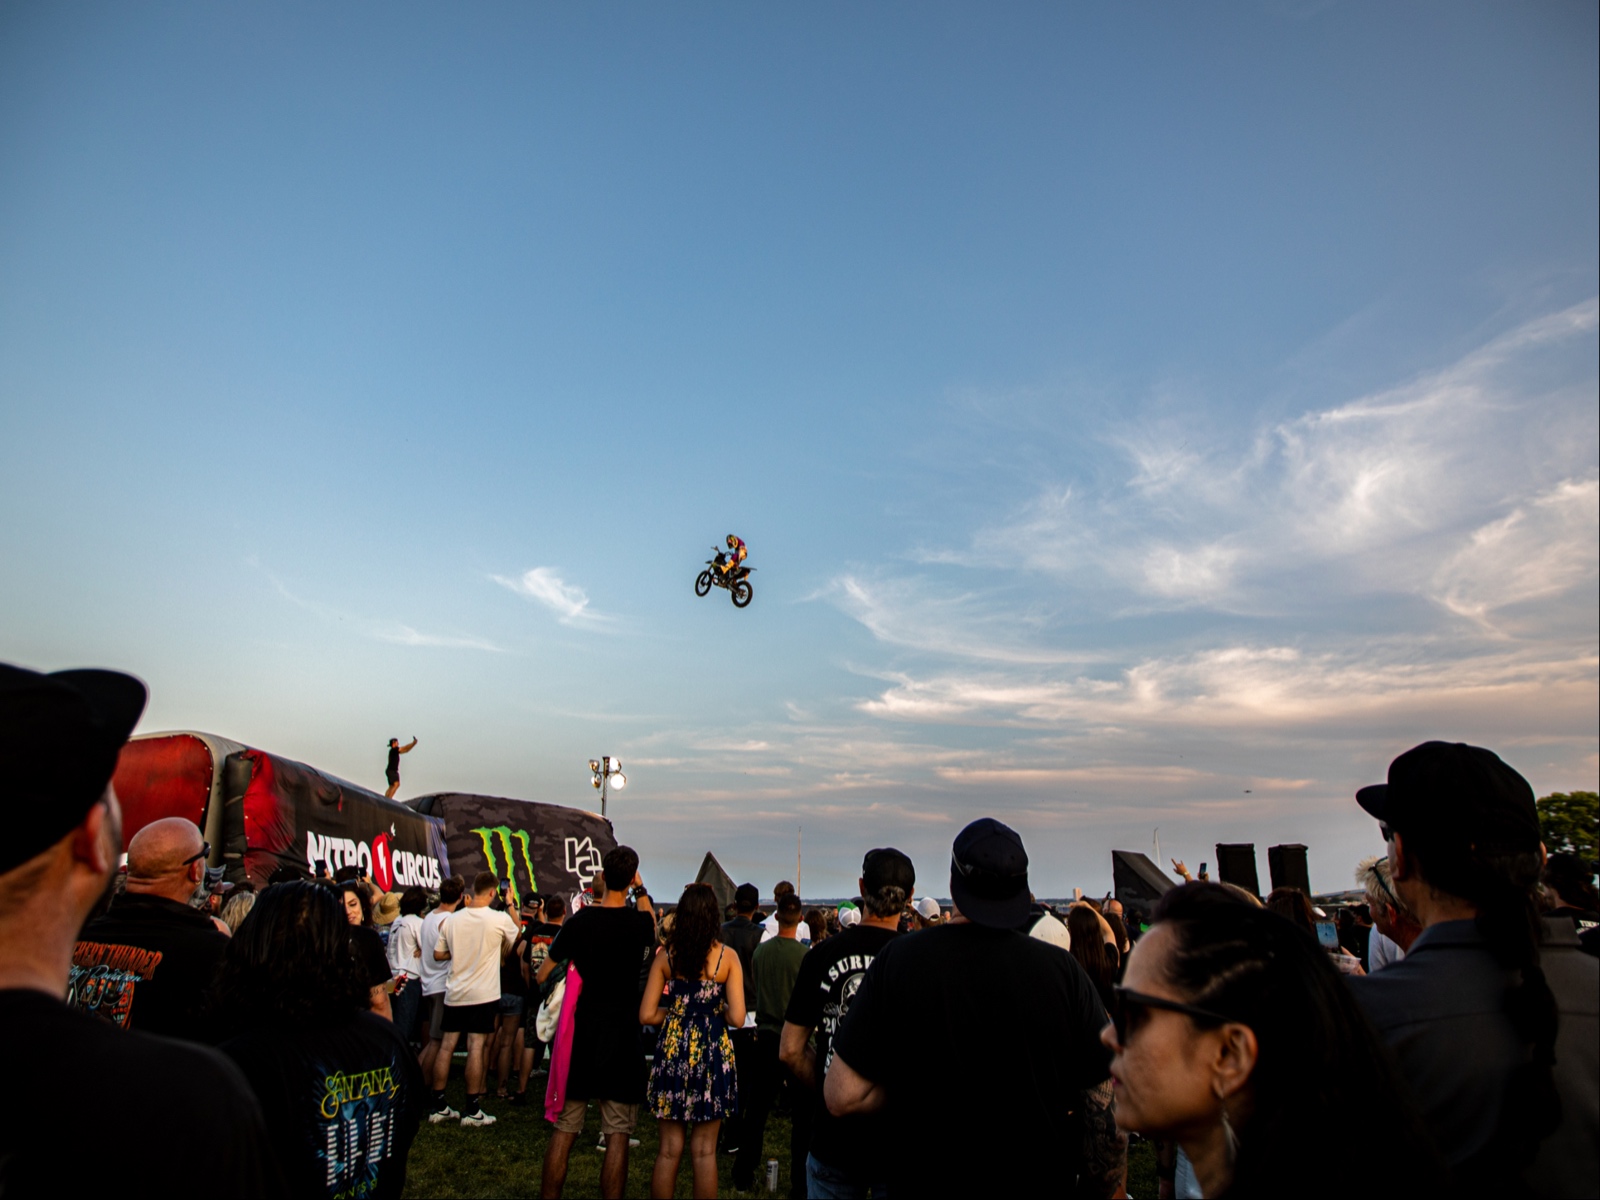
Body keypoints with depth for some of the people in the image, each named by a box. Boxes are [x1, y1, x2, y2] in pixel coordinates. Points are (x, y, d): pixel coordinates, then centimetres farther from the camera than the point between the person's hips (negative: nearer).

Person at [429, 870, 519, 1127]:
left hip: (454, 992, 4)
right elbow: (516, 939, 9)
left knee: (446, 1046, 10)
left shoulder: (452, 920, -1)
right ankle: (471, 1110, 5)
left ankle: (438, 1106, 18)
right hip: (483, 993, -4)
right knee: (476, 1047, 0)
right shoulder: (500, 919, -11)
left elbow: (438, 954, 8)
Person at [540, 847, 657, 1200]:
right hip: (622, 1037, -2)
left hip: (580, 1033, 2)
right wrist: (640, 889, 15)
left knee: (564, 1130, 13)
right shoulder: (640, 923, -9)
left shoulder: (579, 921, -6)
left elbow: (543, 975, 4)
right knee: (617, 1136, 6)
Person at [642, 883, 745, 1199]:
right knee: (704, 1150, 12)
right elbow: (737, 1018, -13)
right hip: (712, 1052, -1)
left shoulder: (665, 955, -5)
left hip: (672, 1051, 1)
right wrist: (715, 1009, 7)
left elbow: (646, 1015, -4)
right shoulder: (727, 957, -10)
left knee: (669, 1149, 14)